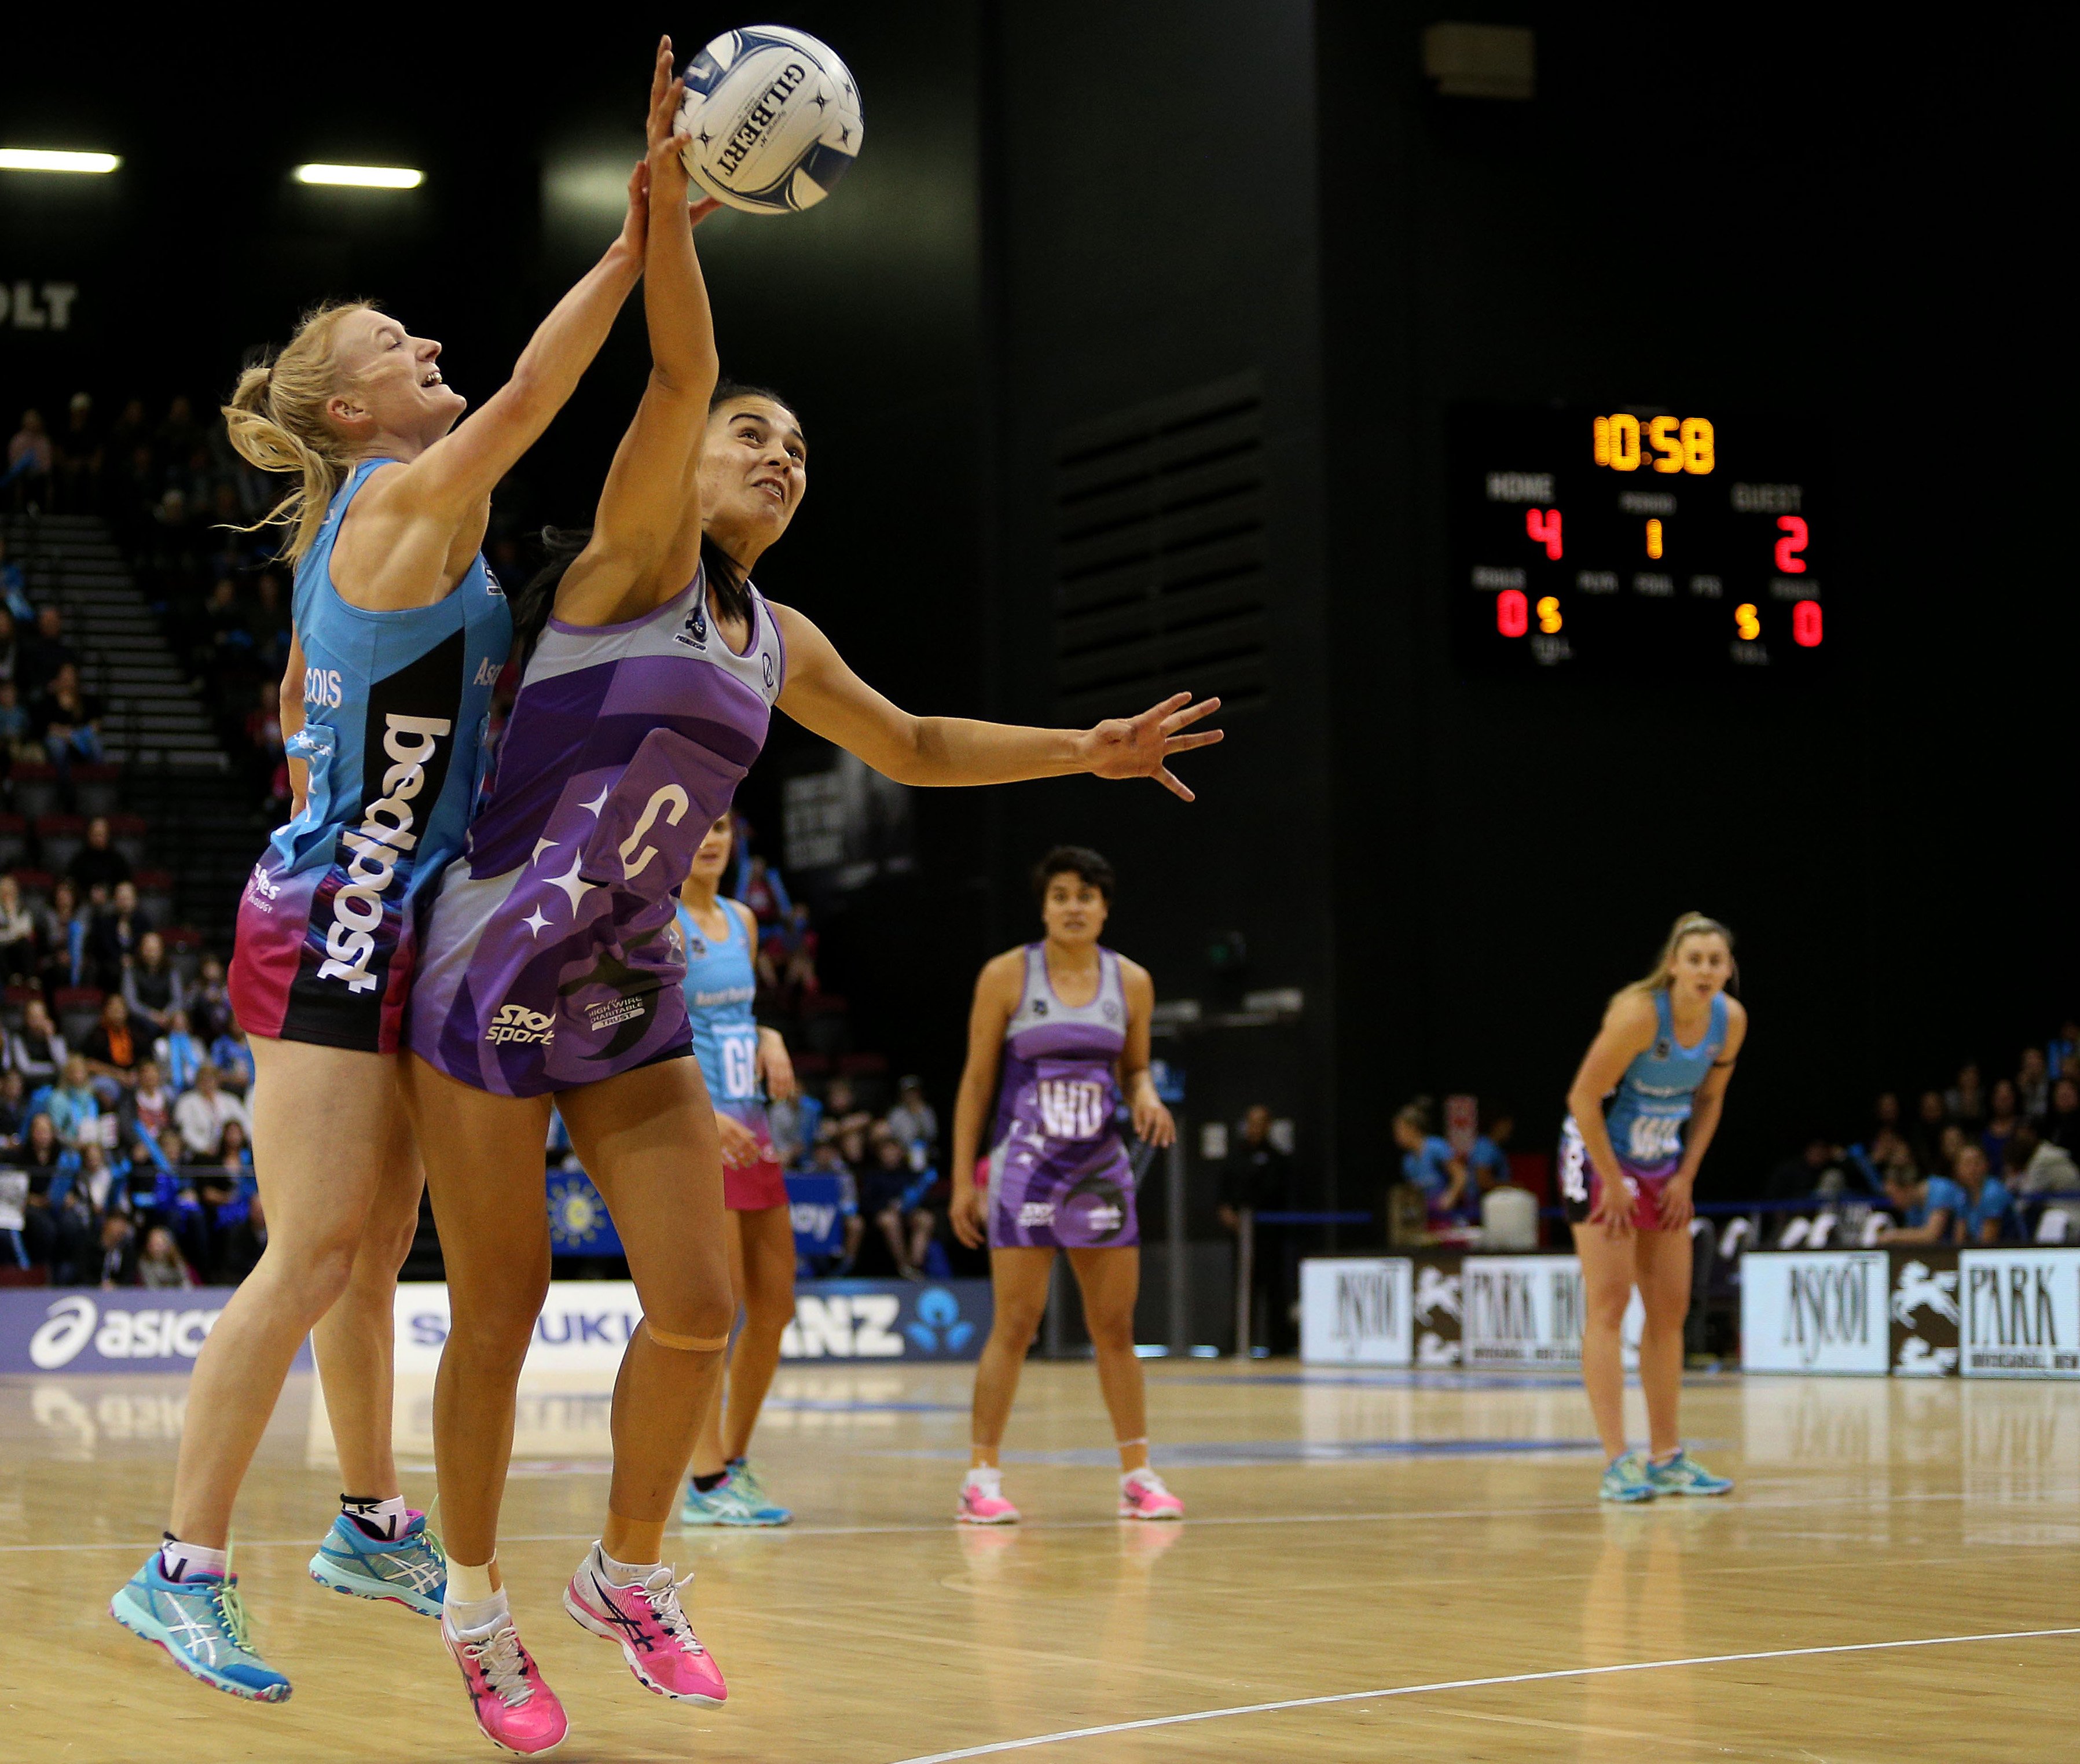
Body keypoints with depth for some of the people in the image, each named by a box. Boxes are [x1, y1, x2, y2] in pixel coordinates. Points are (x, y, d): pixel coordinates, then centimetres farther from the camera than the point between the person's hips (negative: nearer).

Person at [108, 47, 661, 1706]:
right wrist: (640, 243, -29)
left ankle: (375, 1525, 26)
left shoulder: (354, 528, 16)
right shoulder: (411, 503, -12)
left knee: (375, 1251, 16)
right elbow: (531, 393, -26)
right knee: (313, 1256, -11)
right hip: (338, 931, -10)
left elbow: (300, 710, 25)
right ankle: (184, 1570, -10)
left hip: (373, 923, 10)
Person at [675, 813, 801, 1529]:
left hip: (748, 1130, 8)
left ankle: (736, 1463, 19)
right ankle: (706, 1484, -8)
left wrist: (769, 1039, 5)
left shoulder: (740, 920, 15)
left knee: (774, 1306, 7)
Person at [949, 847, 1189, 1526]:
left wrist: (1147, 1096, -7)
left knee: (1115, 1325, 6)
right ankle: (982, 1478, -2)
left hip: (1102, 1167, 3)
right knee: (1015, 1324, -7)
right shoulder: (1007, 976, -3)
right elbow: (976, 1081, 0)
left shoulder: (1131, 981, 6)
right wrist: (963, 1179, -4)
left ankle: (1137, 1474, 14)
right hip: (1024, 1165, -3)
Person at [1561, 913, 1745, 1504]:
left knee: (1670, 1310, 7)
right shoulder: (1639, 1013, -26)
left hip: (1665, 1171, 7)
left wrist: (1686, 1177, 1)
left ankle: (1666, 1458, 15)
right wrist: (1613, 1184, -17)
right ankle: (1617, 1464, -12)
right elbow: (1583, 1099, -21)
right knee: (1608, 1306, -10)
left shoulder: (1731, 1020, -7)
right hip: (1601, 1161, -7)